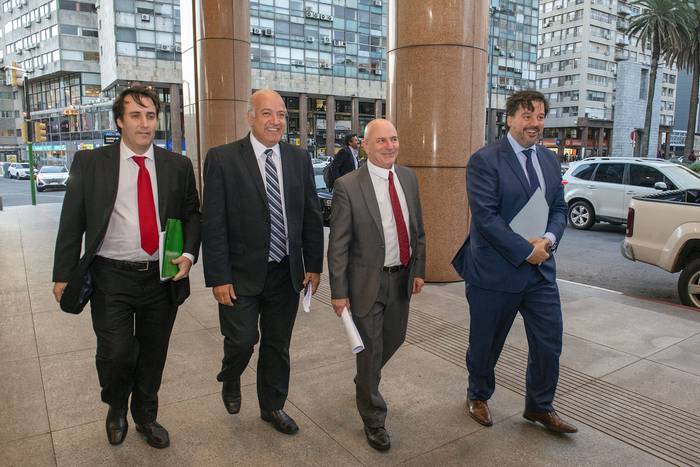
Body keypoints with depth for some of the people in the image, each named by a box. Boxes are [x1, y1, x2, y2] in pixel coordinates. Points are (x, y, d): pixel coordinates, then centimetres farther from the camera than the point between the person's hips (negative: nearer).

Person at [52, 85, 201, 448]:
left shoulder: (178, 166, 2)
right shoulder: (90, 163, -2)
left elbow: (192, 215, 9)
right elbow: (72, 223, 1)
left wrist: (188, 254, -8)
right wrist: (63, 274, 1)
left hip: (163, 277, 2)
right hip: (111, 278, -2)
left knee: (153, 355, 14)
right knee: (116, 354, -3)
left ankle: (145, 415, 40)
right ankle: (116, 408, 31)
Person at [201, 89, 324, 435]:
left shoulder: (299, 159, 4)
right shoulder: (222, 158, -7)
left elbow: (312, 217, 7)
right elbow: (212, 224, -9)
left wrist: (314, 265, 4)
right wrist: (218, 277, -12)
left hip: (287, 273, 4)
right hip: (242, 274, -3)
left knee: (277, 345, 14)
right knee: (242, 340, 1)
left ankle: (273, 407, 36)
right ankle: (230, 382, 36)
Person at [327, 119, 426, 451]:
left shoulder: (408, 178, 3)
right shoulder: (348, 186, -14)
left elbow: (417, 228, 11)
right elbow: (338, 245, -12)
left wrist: (418, 270, 8)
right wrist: (339, 292, -12)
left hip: (402, 277, 6)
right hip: (367, 281, -5)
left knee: (394, 339, 21)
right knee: (371, 349, 6)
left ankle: (365, 379, 53)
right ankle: (373, 420, 28)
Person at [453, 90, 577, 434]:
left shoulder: (550, 160, 9)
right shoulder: (484, 161, -12)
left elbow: (559, 208, 11)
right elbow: (485, 217, -19)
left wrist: (549, 238, -10)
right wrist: (526, 251, -18)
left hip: (541, 269, 6)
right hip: (495, 271, -5)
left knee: (549, 343, 11)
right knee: (485, 344, 13)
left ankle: (539, 407, 35)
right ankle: (478, 396, 40)